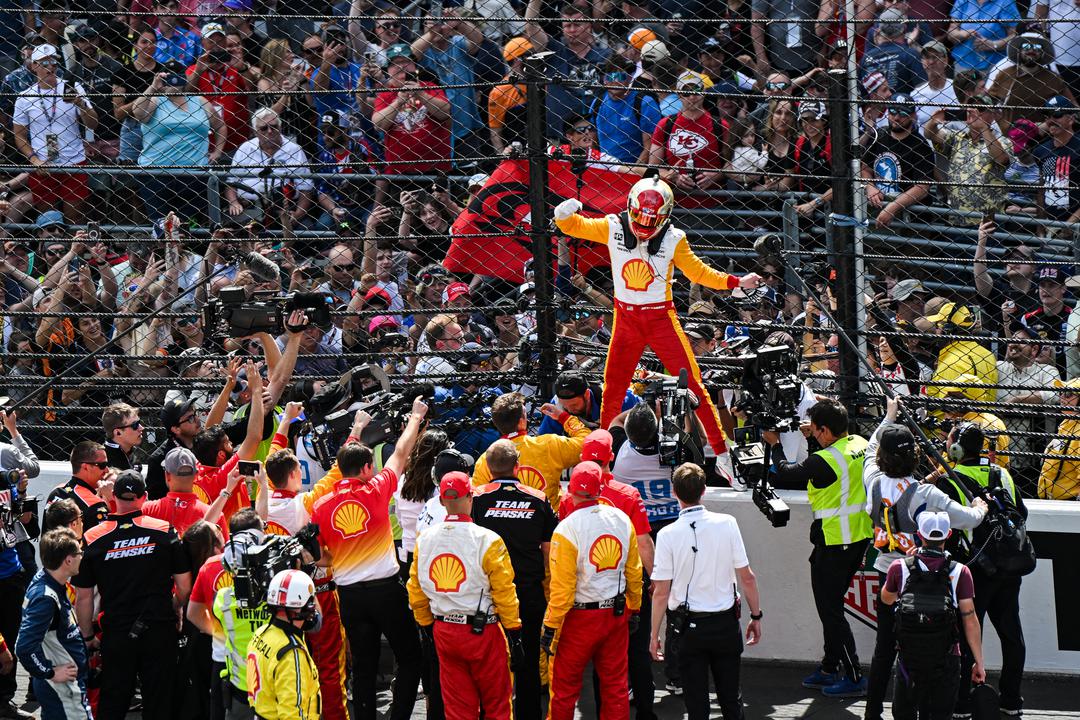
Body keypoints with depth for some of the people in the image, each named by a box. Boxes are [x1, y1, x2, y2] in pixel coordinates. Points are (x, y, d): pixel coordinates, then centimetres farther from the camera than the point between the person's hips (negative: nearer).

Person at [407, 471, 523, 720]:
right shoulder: (487, 540, -14)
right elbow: (504, 593, -12)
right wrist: (514, 634, -5)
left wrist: (426, 627, 20)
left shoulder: (424, 541, -1)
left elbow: (416, 593, 7)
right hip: (482, 632, -4)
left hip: (443, 632, 4)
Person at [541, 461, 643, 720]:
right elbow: (634, 572, 8)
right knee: (615, 684, 13)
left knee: (564, 685, 8)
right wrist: (634, 609, 21)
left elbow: (562, 586, -17)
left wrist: (550, 628, -10)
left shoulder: (567, 529, -18)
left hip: (580, 618, -5)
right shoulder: (621, 520, -1)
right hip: (617, 612, 5)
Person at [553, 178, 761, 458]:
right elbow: (574, 226, 3)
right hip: (626, 319, 2)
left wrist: (735, 282, -4)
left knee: (692, 383, -5)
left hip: (661, 319, -2)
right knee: (613, 386, 9)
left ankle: (720, 448, 2)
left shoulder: (673, 239, -9)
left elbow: (698, 272, 4)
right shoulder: (613, 229, -6)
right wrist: (564, 213, -19)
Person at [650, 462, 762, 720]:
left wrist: (654, 633, 1)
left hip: (690, 627, -2)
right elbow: (747, 577, -4)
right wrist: (756, 616, 9)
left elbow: (661, 592, -9)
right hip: (726, 622, 2)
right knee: (731, 699, 12)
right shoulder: (726, 524, -7)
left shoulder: (668, 535, -11)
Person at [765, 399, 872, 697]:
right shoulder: (861, 445, -1)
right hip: (861, 535, 9)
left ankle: (853, 677, 0)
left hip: (834, 542, -9)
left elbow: (786, 474, -7)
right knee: (832, 603, 21)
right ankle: (829, 668, 31)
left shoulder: (824, 461, -23)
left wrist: (775, 444, 8)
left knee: (829, 608, 0)